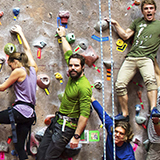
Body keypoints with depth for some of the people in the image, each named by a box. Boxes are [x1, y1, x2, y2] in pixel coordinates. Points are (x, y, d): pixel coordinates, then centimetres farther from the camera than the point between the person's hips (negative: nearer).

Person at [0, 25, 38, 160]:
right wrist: (21, 33, 40)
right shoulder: (33, 68, 13)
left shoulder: (18, 71, -6)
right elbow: (27, 49, 29)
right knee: (20, 146, 9)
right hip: (30, 114, 8)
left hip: (20, 111, -8)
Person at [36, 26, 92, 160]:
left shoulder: (84, 87, -20)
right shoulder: (73, 75, 4)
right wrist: (62, 36, 33)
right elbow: (68, 52, 21)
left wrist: (76, 136, -25)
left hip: (67, 127, -9)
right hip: (57, 121, 9)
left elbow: (85, 114, -23)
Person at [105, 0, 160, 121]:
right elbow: (125, 36, 22)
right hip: (131, 57, 4)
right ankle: (125, 114, 4)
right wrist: (116, 24, 16)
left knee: (150, 80, -34)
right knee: (120, 85, -8)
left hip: (146, 58, -3)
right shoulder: (138, 22, 22)